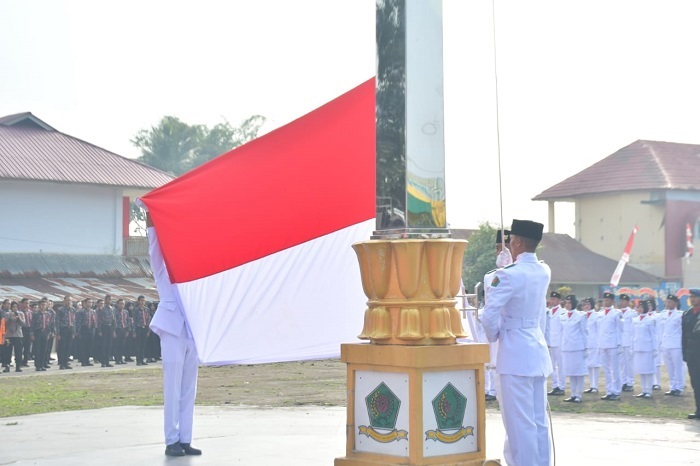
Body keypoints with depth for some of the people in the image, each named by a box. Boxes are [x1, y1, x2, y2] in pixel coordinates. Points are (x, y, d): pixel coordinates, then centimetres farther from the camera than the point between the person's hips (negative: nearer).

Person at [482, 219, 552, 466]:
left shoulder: (509, 275, -15)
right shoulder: (544, 272, 7)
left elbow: (489, 317, -19)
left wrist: (493, 336, -2)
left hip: (515, 355, -8)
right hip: (538, 352, 8)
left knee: (520, 422, -4)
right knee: (539, 420, 12)